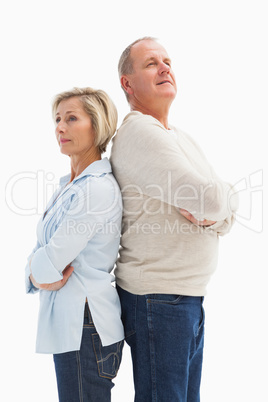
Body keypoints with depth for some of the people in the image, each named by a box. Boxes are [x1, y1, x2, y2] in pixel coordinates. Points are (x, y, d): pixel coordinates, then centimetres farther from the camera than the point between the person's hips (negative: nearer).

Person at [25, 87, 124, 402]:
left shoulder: (99, 188, -19)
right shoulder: (68, 186, 12)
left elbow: (50, 261, -21)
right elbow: (38, 254, 12)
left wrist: (39, 268, 0)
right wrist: (37, 274, -9)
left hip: (84, 328, -9)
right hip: (66, 324, 9)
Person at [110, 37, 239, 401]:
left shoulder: (182, 138, 16)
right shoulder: (138, 133, -15)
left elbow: (227, 215, 10)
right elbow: (211, 199, -24)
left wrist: (213, 215, -12)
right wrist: (221, 200, -1)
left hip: (191, 297, 9)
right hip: (158, 299, -9)